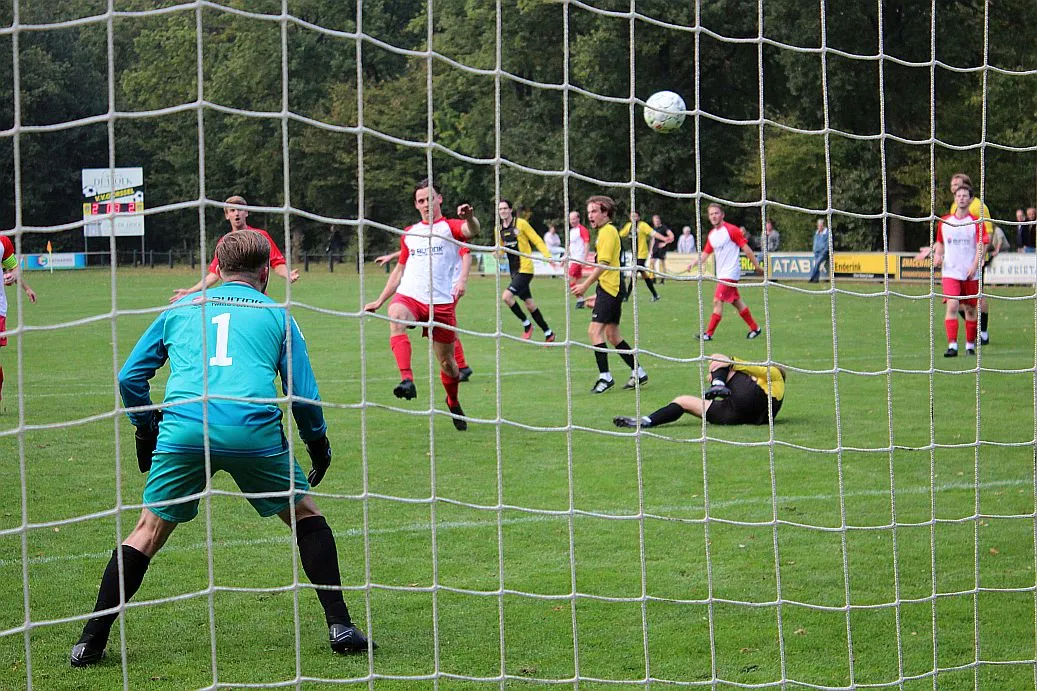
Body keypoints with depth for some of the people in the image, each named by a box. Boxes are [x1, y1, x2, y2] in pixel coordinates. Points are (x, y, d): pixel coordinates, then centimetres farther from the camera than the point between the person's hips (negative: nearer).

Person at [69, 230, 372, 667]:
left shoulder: (180, 309, 26)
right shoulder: (276, 315, 20)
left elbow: (130, 377, 26)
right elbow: (304, 395, 16)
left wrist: (145, 430, 38)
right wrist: (318, 443, 31)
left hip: (182, 430, 1)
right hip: (254, 429, -1)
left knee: (149, 531, 14)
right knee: (305, 515, 19)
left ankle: (91, 642, 9)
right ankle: (339, 626, 14)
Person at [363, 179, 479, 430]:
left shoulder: (450, 227, 6)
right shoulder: (409, 233, 20)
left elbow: (472, 231, -18)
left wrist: (469, 218, -41)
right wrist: (379, 301, 26)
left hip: (442, 302, -2)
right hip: (409, 295, 2)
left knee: (446, 360, 6)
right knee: (395, 316, -34)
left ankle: (453, 402, 35)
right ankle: (407, 379, -47)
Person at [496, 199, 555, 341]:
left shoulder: (521, 223, -7)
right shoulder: (499, 229, 10)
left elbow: (537, 241, -5)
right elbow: (500, 248, 21)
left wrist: (548, 256, -15)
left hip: (525, 268, -7)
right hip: (514, 270, 7)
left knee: (506, 296, -19)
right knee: (529, 303, 9)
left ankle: (526, 324, -2)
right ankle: (548, 333, 20)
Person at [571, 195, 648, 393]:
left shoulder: (608, 232, -11)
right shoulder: (605, 231, 19)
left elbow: (603, 263, -19)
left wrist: (585, 285, -20)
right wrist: (598, 295, 26)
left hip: (609, 288, -10)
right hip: (609, 288, 10)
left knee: (595, 330, -15)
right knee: (612, 335, 13)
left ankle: (605, 376, -17)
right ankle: (638, 372, 19)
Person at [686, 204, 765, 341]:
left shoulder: (731, 230, -11)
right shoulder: (711, 235, 11)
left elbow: (746, 248, -9)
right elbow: (705, 253, 16)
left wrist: (757, 266, -7)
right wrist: (694, 262, -2)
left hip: (730, 273, -8)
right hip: (721, 274, 8)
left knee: (718, 301, -11)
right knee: (736, 302, 13)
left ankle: (709, 334, -9)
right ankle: (755, 328, 24)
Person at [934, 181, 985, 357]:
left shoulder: (976, 223, -1)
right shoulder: (944, 222, 7)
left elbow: (980, 247, -6)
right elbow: (940, 243, 20)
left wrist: (974, 266, -20)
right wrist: (937, 255, 0)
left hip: (970, 274, -1)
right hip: (950, 272, 1)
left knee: (970, 309, 7)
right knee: (952, 306, -15)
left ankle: (970, 345, 21)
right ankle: (952, 346, -20)